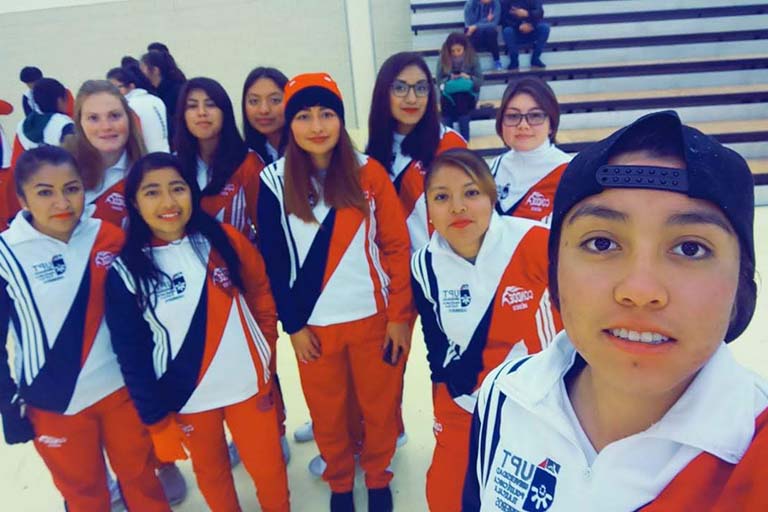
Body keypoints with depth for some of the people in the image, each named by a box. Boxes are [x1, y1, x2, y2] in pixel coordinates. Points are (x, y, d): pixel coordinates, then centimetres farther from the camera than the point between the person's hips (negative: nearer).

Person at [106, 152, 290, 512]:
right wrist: (156, 420, -5)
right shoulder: (125, 272, -11)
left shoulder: (224, 240, -7)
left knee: (268, 468, 14)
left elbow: (261, 293, 5)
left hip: (249, 383, 1)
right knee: (211, 473, 21)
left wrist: (265, 349, 1)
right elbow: (131, 354, -7)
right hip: (185, 398, 0)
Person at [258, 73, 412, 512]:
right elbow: (274, 260, -1)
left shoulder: (369, 172, -5)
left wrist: (400, 315, -6)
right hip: (314, 323, 1)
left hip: (373, 315, 0)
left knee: (380, 406, 14)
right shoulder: (275, 180, -4)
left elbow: (397, 247, -3)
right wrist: (293, 324, -3)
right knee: (327, 413, 15)